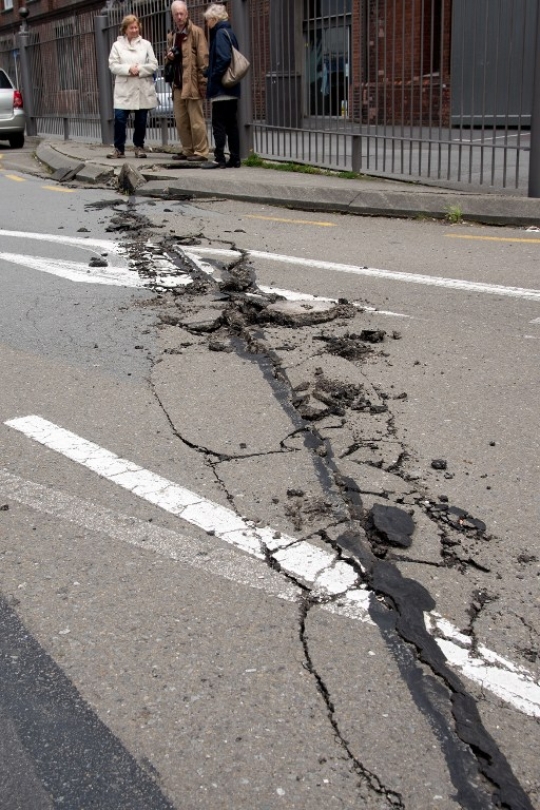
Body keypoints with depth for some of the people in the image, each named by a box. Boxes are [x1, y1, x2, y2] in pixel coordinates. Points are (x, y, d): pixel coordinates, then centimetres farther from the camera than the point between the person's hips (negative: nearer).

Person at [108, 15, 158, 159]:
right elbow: (113, 65, -2)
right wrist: (128, 69, -16)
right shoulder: (117, 45, 6)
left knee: (141, 120, 6)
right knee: (120, 119, -8)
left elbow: (153, 65, 2)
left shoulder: (146, 44, 8)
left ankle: (139, 147, 20)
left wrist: (139, 69, -12)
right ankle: (118, 148, 3)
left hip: (143, 89, 1)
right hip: (124, 89, -1)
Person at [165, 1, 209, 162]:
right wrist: (169, 57, 4)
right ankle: (188, 150, 19)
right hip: (177, 83, 7)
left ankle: (200, 152, -2)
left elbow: (203, 58, -9)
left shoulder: (196, 32, -4)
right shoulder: (171, 36, 17)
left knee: (196, 120, -6)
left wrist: (203, 80, -16)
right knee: (180, 120, 9)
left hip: (192, 82, -7)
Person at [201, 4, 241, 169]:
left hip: (221, 89, -9)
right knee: (231, 124, 9)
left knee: (219, 124, -5)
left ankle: (219, 158, -4)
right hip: (231, 89, 9)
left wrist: (214, 78, -13)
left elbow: (223, 59, -22)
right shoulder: (229, 32, 16)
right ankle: (234, 159, 10)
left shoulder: (220, 33, -10)